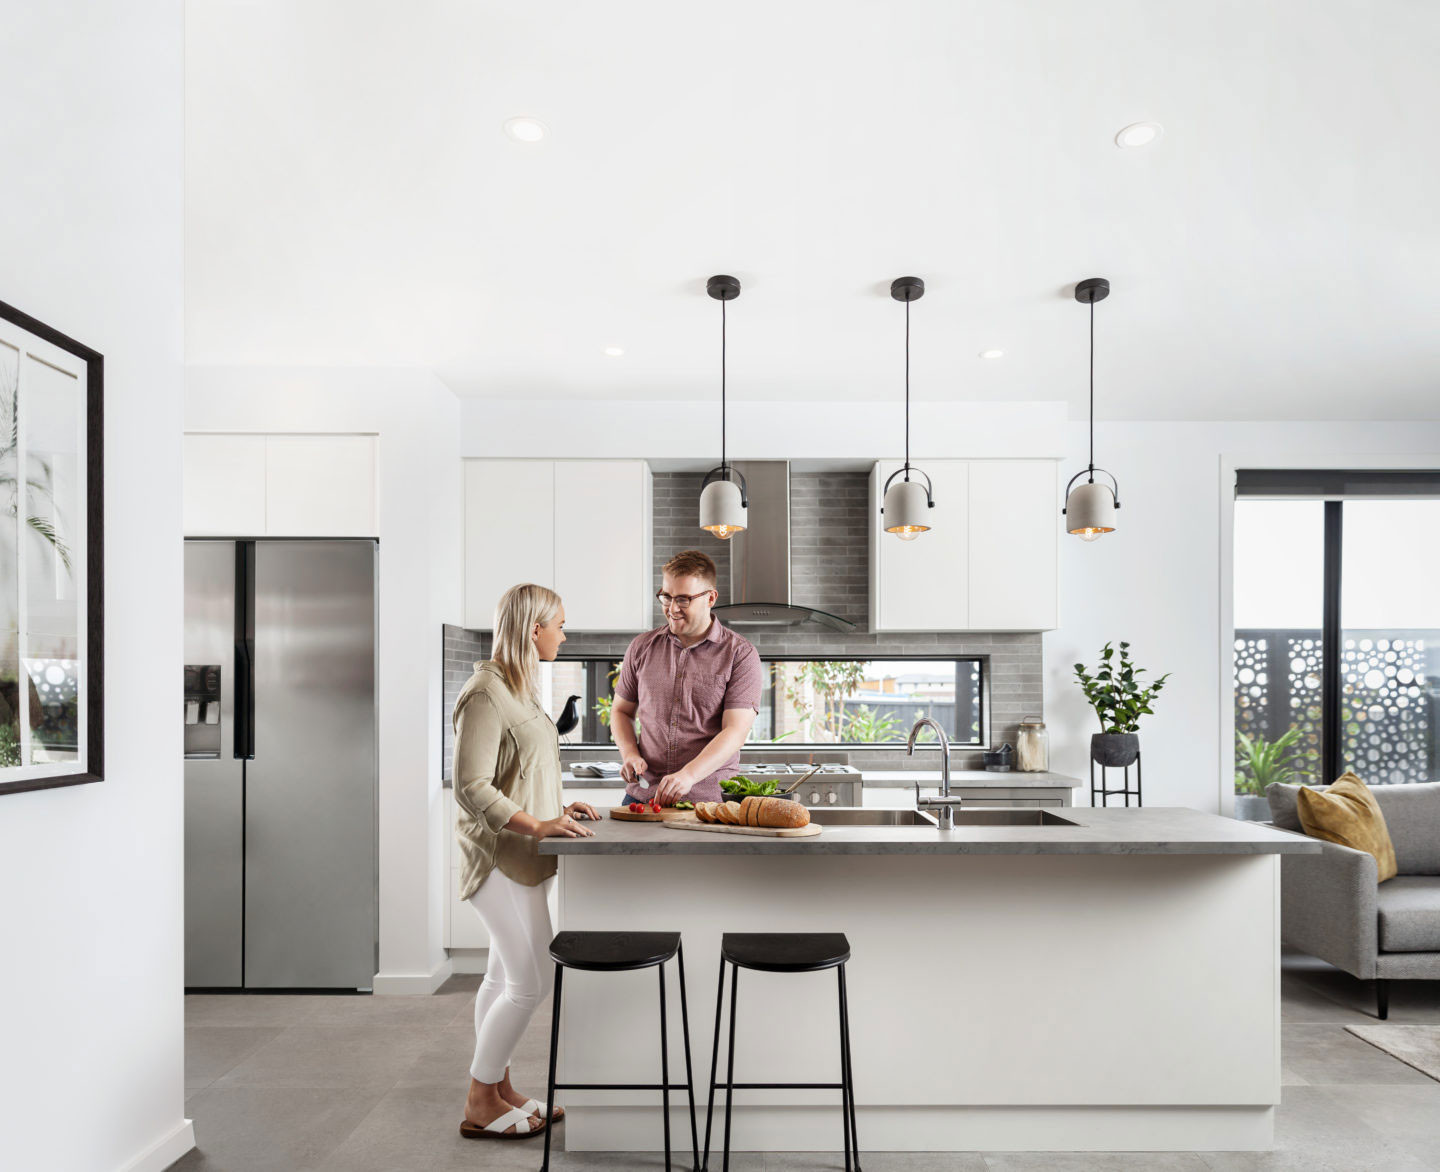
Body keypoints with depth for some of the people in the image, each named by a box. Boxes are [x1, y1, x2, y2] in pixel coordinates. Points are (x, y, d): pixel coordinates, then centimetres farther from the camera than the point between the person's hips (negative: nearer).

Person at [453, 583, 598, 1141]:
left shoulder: (517, 688, 12)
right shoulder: (485, 694, -19)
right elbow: (472, 788, -23)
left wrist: (560, 806, 11)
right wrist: (537, 825, -26)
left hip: (524, 856, 10)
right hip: (501, 857, -9)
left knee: (505, 977, 16)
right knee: (532, 982, -4)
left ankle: (499, 1090, 28)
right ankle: (480, 1105, 11)